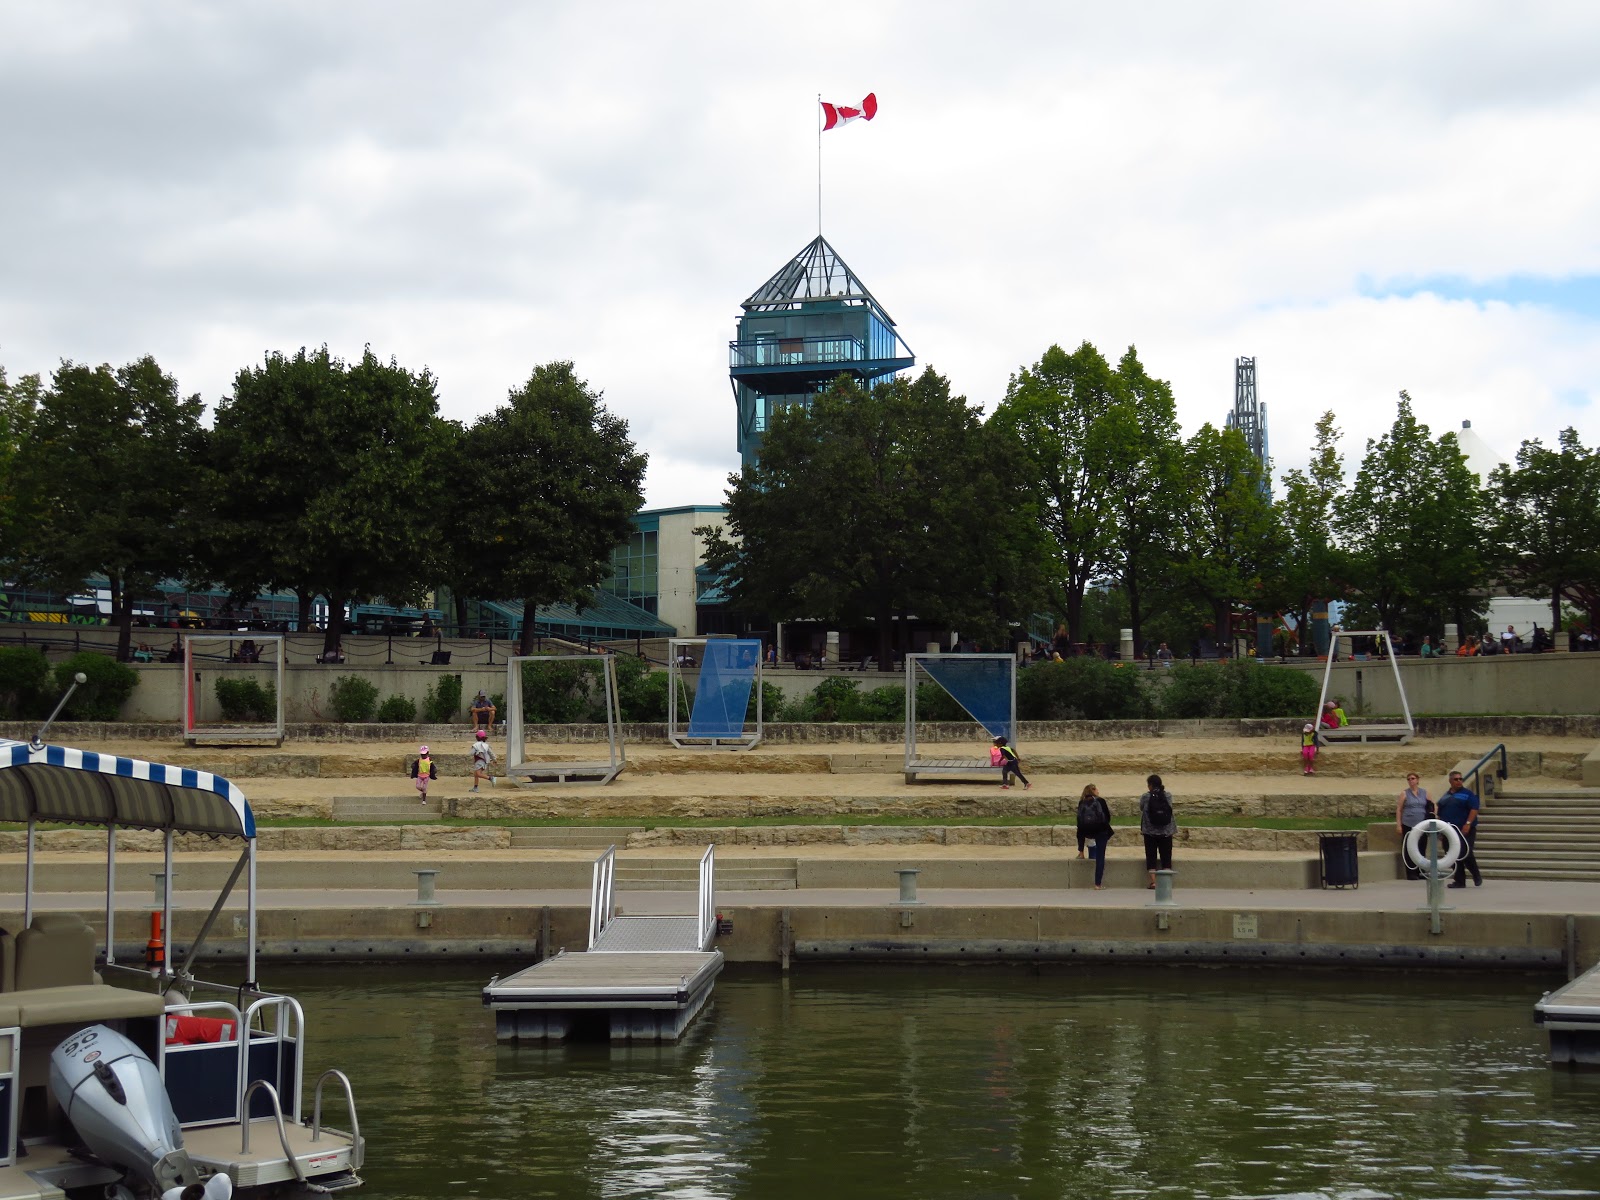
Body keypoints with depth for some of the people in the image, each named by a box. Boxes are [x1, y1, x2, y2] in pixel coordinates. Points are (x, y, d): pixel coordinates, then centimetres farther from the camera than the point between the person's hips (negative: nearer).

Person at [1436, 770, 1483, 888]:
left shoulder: (1468, 793, -1)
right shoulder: (1445, 797, 16)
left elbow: (1474, 809, -11)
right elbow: (1440, 814, 21)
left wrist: (1468, 824, -21)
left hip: (1465, 830, -6)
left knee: (1465, 853, -14)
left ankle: (1477, 876, 8)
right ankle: (1459, 881, 10)